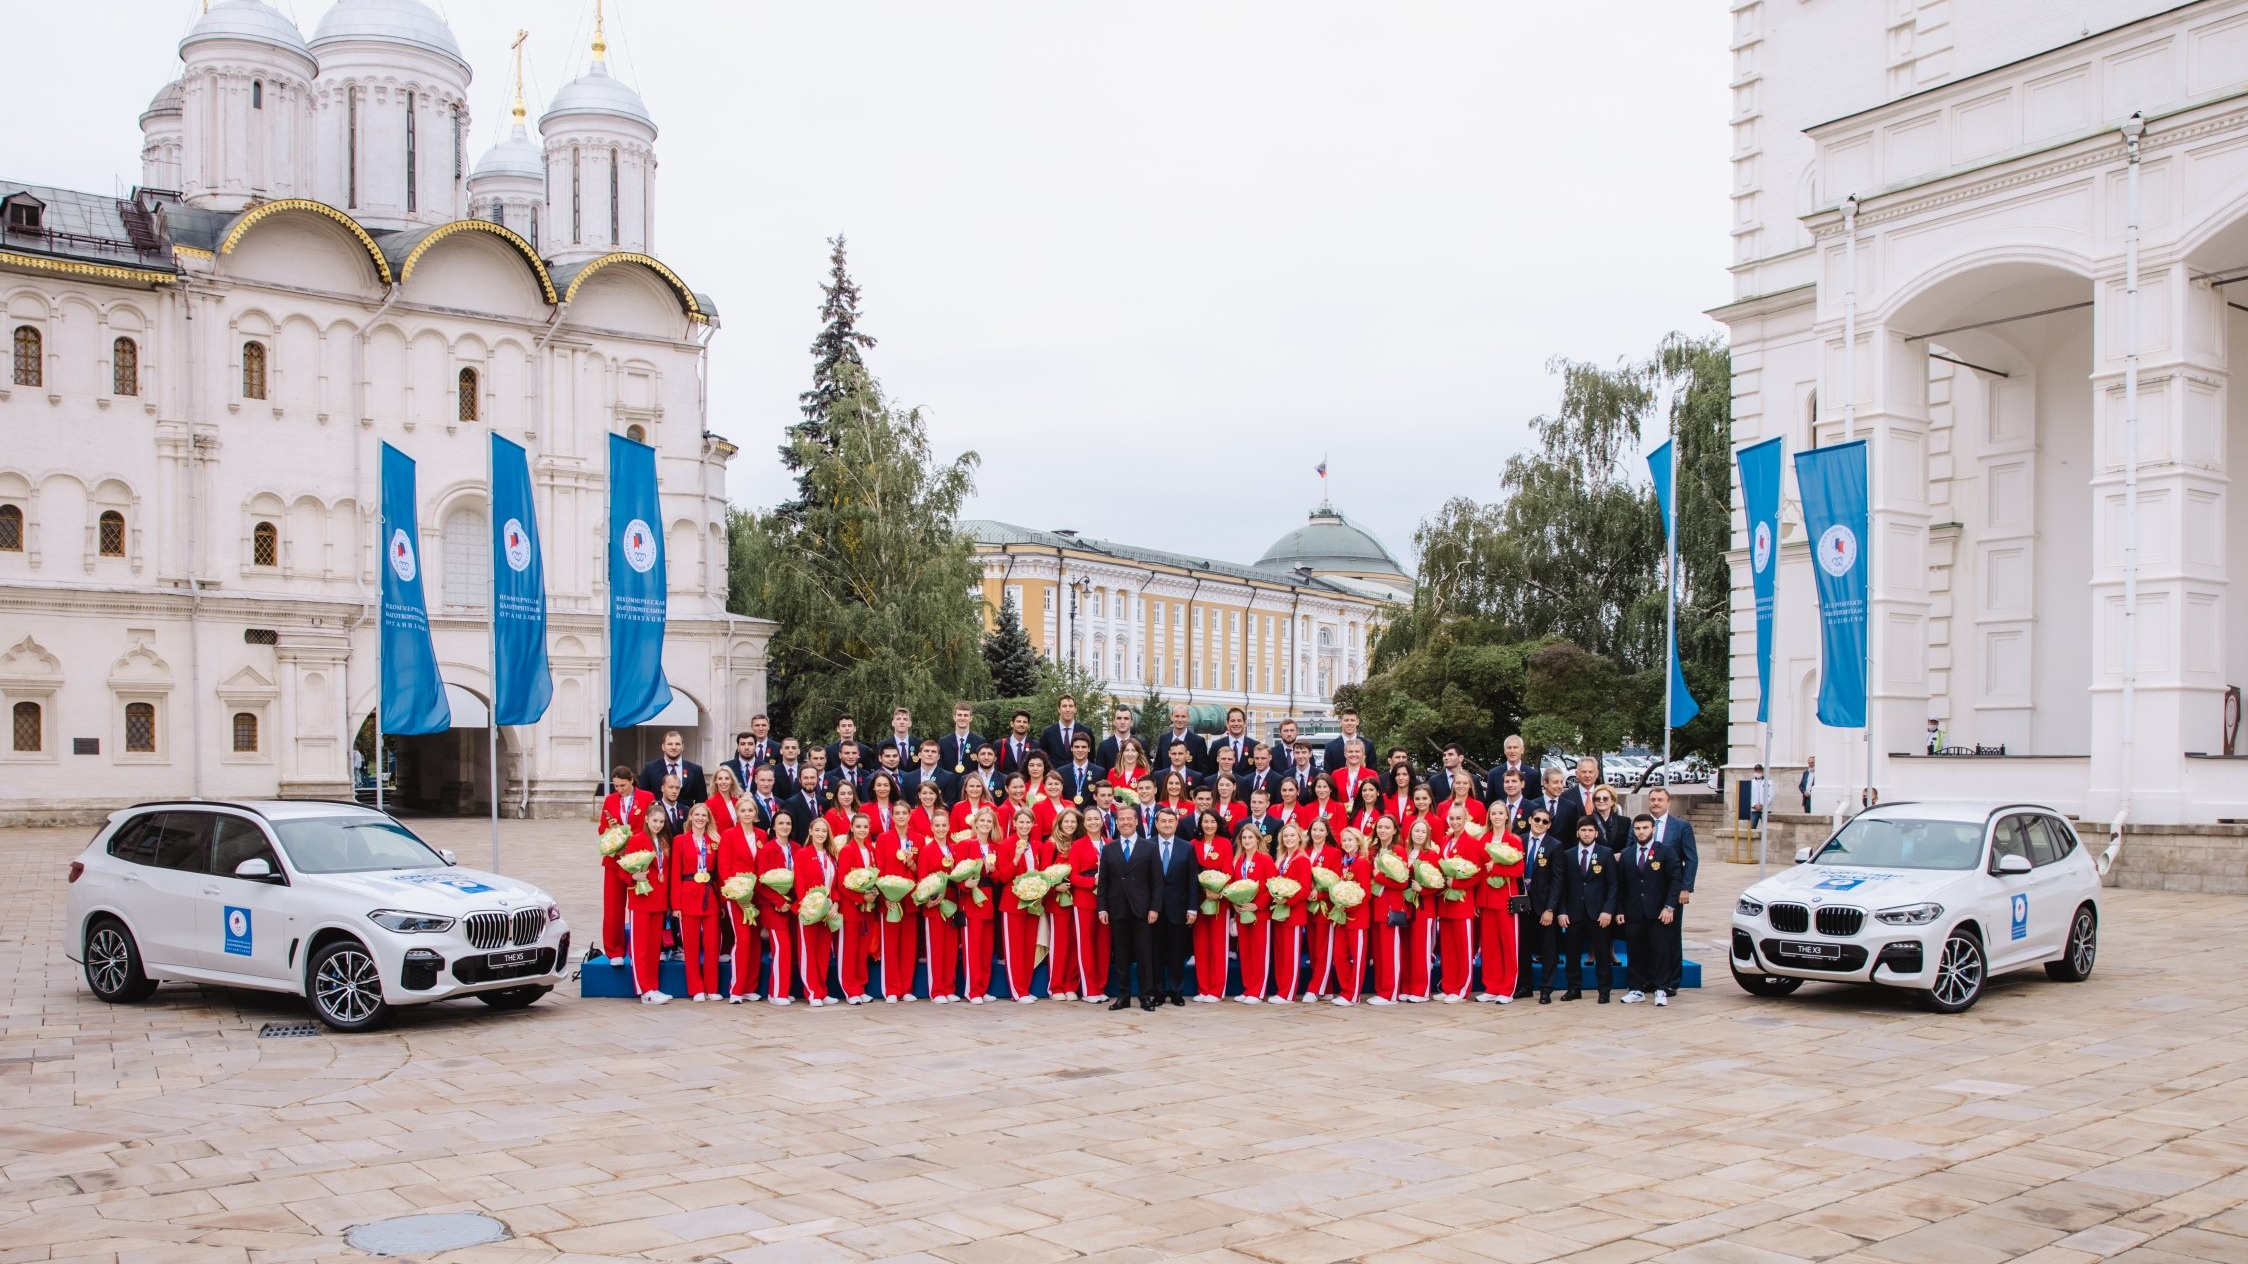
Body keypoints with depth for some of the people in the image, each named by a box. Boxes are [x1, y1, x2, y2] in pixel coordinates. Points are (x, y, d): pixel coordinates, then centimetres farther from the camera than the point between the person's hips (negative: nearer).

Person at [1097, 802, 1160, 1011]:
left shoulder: (1149, 847, 4)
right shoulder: (1108, 849, 9)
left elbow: (1155, 880, 1)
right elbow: (1102, 882, 8)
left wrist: (1154, 908, -5)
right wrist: (1102, 908, 0)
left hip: (1142, 909, -2)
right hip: (1117, 909, 2)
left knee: (1144, 954, 0)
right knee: (1120, 956, 6)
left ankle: (1146, 996, 7)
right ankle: (1123, 996, 12)